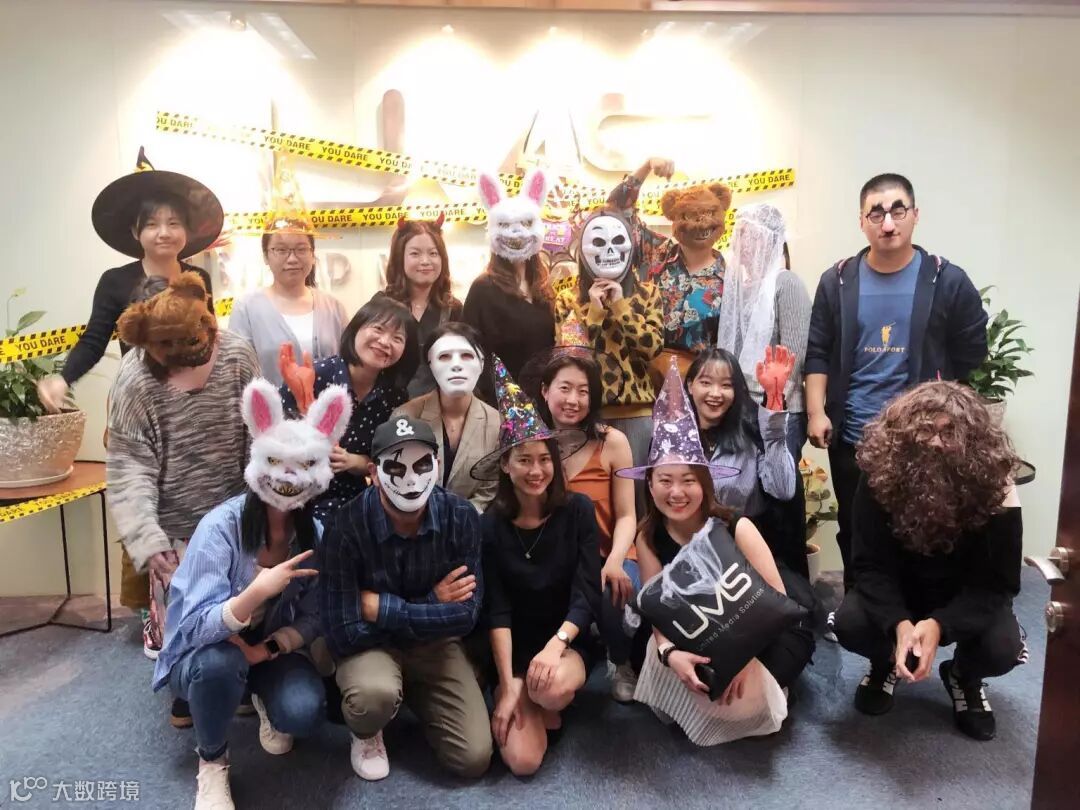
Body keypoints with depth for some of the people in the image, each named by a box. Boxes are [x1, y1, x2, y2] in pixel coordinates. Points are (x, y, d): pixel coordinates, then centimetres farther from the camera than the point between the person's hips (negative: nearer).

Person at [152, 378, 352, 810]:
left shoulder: (314, 533, -12)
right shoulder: (221, 527, -25)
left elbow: (312, 619, -5)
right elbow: (196, 627, -30)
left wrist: (267, 649, -23)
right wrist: (258, 591, -46)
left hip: (273, 649, 2)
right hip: (204, 654, -2)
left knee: (304, 710, -25)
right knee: (220, 661, -36)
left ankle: (266, 699, 13)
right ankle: (212, 763, -5)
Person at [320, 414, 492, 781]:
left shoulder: (460, 516, -19)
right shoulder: (347, 527, -26)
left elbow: (466, 614, -18)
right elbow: (343, 632, -26)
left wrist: (381, 607, -24)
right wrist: (431, 605, -23)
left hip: (434, 644, 3)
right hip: (369, 644, -2)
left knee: (474, 759, -6)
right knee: (375, 695, -36)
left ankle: (415, 693, 23)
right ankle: (366, 734, 3)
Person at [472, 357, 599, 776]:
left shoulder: (578, 511, -9)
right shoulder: (490, 525, -9)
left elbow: (587, 595, -12)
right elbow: (497, 610, -11)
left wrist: (555, 645, -27)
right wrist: (508, 683, -18)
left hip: (569, 640, 0)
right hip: (515, 647, 1)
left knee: (552, 686, -36)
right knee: (522, 761, -16)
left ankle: (551, 703, 2)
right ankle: (537, 702, 16)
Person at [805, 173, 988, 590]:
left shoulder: (949, 282, -4)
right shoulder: (837, 281, 1)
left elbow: (972, 362, 1)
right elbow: (817, 352, 2)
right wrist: (816, 412, -7)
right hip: (851, 440, 2)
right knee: (854, 537, 16)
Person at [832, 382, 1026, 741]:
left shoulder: (994, 485, -25)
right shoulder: (881, 476, -24)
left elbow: (996, 582, -20)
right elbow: (871, 565, -21)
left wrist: (939, 625, -38)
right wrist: (899, 623, -40)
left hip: (967, 598, 0)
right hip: (896, 591, 0)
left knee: (1003, 649, -29)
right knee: (848, 623, -28)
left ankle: (964, 676, 10)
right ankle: (885, 664, 10)